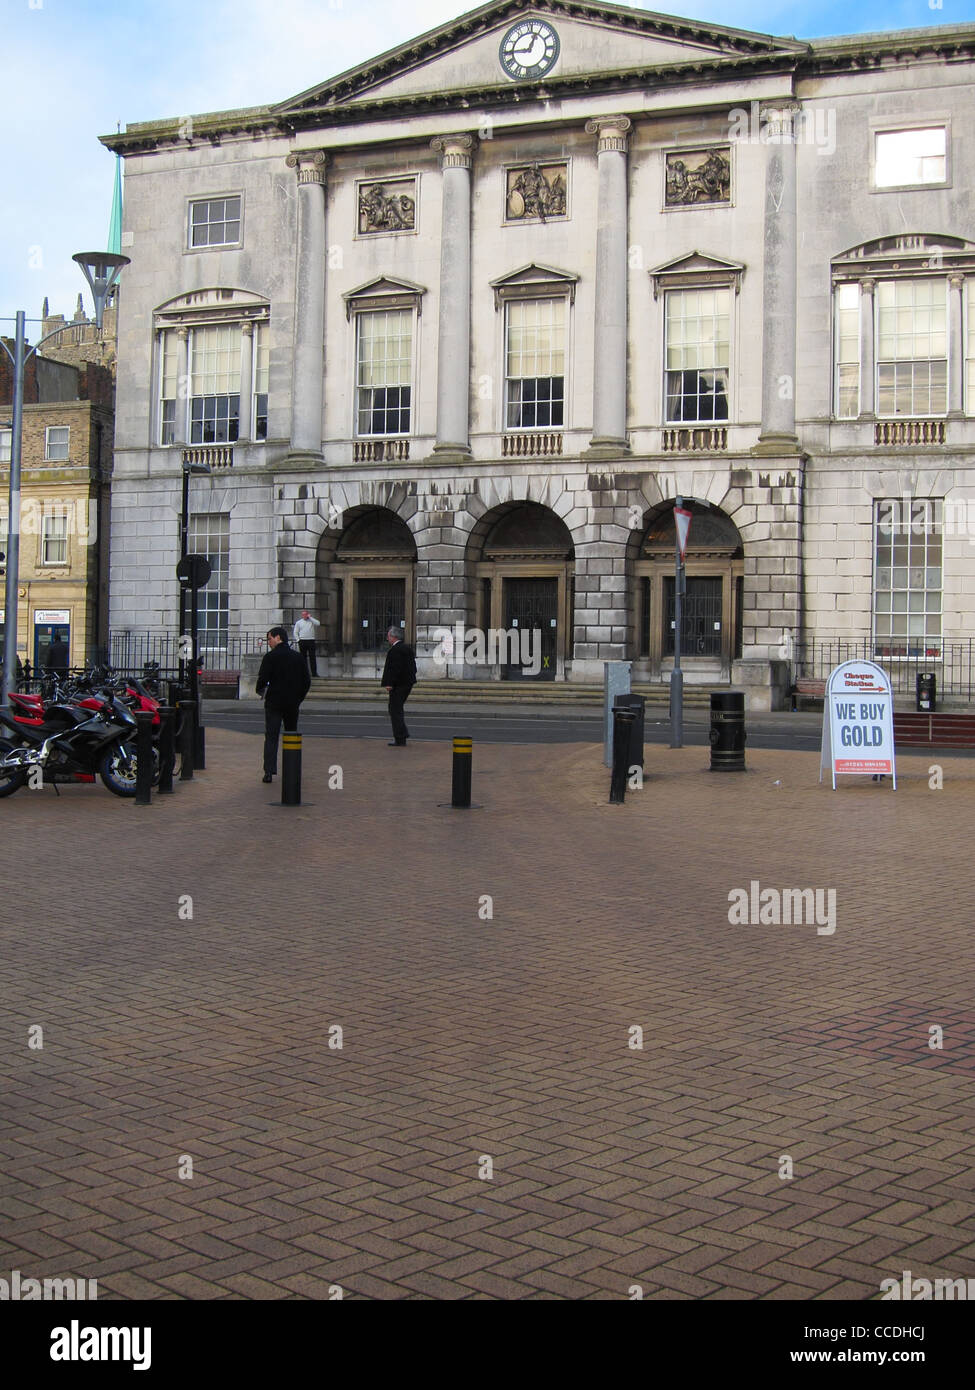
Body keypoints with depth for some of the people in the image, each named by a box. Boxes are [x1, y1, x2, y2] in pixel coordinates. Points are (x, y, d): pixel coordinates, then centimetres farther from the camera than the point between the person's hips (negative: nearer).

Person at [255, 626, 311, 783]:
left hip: (274, 702, -4)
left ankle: (269, 771, -12)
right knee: (291, 736, 14)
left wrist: (260, 690, 8)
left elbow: (263, 679, -12)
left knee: (271, 736, -2)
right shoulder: (299, 657, 7)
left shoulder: (271, 657, -8)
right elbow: (307, 681, 8)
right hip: (293, 703, 4)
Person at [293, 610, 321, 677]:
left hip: (311, 641, -1)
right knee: (303, 657, 2)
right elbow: (295, 633, 11)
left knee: (312, 657, -5)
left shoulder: (311, 621, 11)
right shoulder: (298, 622, 12)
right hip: (302, 641, 1)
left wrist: (310, 617, -5)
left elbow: (318, 624, -10)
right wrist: (298, 640, -2)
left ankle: (314, 672, -6)